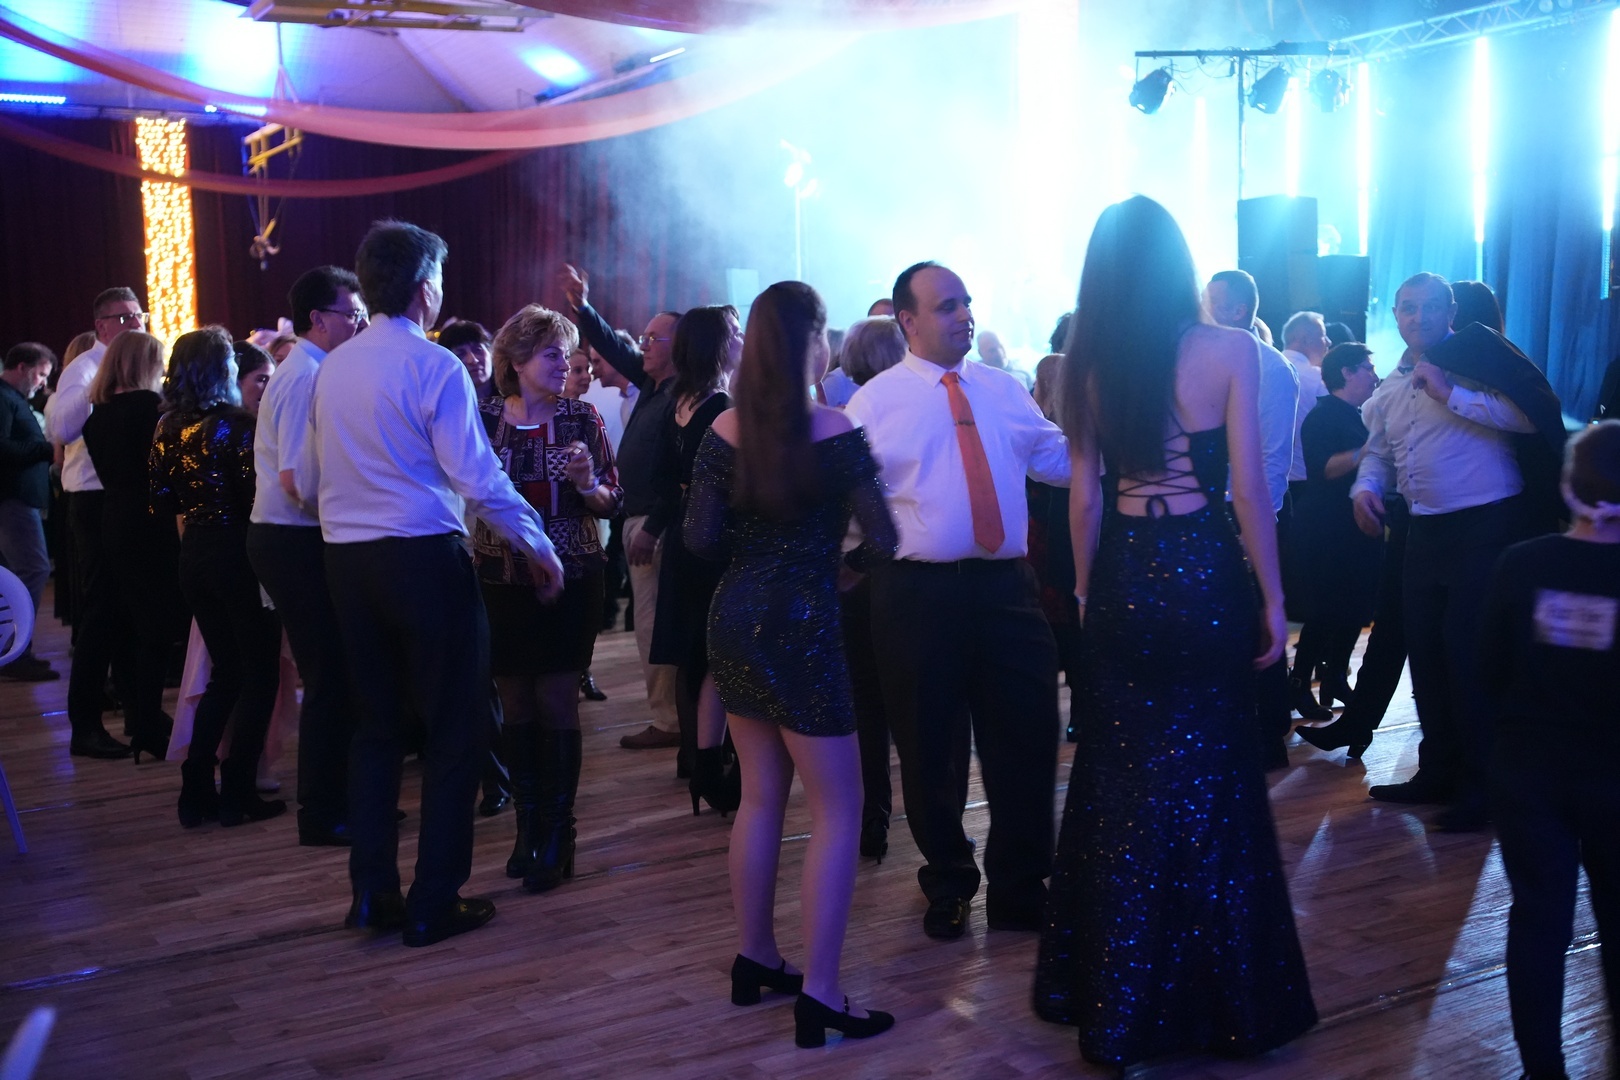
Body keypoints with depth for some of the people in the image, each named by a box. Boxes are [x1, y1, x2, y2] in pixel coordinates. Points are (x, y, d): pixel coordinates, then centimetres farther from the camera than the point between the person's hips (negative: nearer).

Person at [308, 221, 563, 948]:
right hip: (424, 559, -7)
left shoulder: (332, 369, 10)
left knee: (376, 721, 16)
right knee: (454, 729, 3)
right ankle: (433, 905, 7)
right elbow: (480, 478, -16)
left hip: (346, 558, 7)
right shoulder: (433, 367, -11)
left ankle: (371, 892, 20)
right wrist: (539, 547, -7)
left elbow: (311, 483, 11)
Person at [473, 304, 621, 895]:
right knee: (515, 702, 7)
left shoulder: (582, 418, 0)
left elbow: (612, 502, 2)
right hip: (501, 579, 2)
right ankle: (528, 824, 19)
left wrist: (588, 485, -18)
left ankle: (557, 834, 6)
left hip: (569, 578, -1)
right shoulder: (484, 418, 1)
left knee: (557, 700, -2)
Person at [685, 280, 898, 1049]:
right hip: (800, 627, -6)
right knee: (838, 811, 2)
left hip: (735, 620, 6)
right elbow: (882, 543, -12)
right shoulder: (836, 433, -12)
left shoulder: (724, 431, 1)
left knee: (761, 796, 18)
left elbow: (702, 540, 0)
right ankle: (819, 996, 1)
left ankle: (753, 960, 28)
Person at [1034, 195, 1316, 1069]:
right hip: (1206, 577, -2)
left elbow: (1085, 496, 3)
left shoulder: (1087, 364, 1)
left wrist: (1087, 592, 13)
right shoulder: (1227, 350, -7)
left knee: (1120, 782, 13)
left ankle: (1118, 1000, 23)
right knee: (1210, 781, 10)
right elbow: (1250, 486, -9)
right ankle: (1220, 996, 22)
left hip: (1121, 582, 3)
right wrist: (1272, 598, -2)